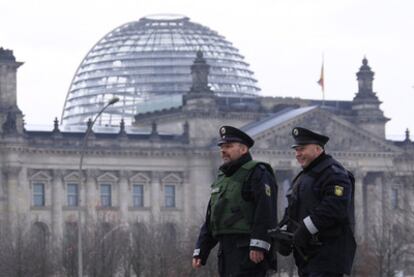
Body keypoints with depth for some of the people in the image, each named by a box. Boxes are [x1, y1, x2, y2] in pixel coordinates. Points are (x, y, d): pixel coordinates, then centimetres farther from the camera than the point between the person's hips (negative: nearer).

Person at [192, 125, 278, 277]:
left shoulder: (257, 173, -4)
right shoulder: (222, 178, 23)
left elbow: (266, 211, -16)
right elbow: (210, 218, 24)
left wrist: (258, 246, -25)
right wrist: (200, 251, 16)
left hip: (247, 250, -9)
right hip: (226, 250, 9)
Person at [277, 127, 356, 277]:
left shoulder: (334, 173, -8)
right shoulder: (304, 176, 23)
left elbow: (335, 207, -22)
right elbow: (292, 210, 24)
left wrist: (305, 230, -23)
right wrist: (283, 232, 4)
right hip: (308, 255, 10)